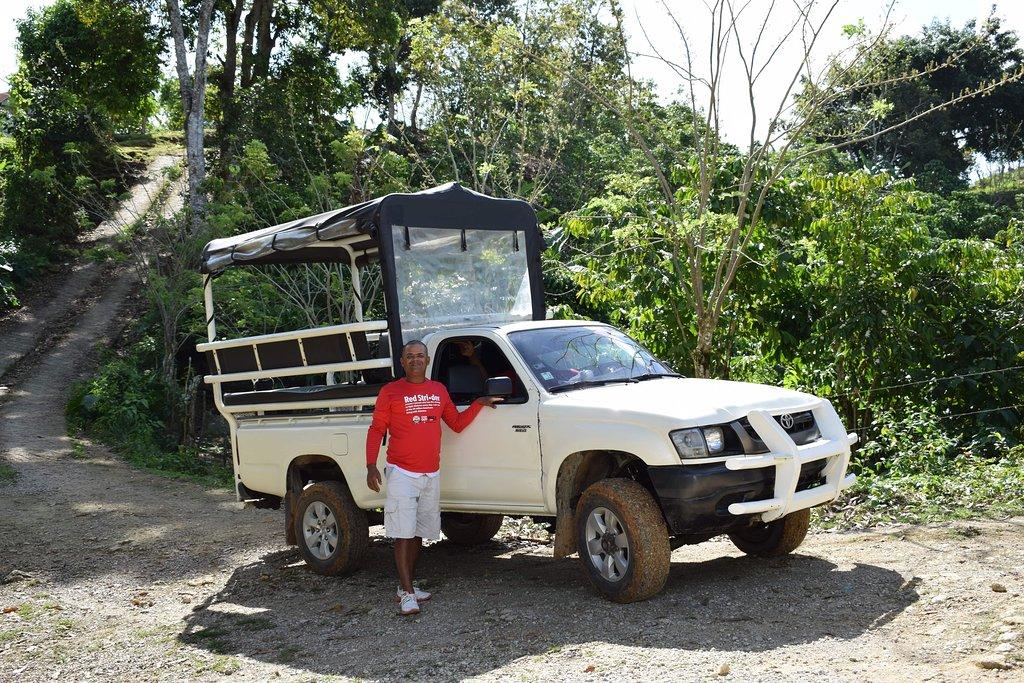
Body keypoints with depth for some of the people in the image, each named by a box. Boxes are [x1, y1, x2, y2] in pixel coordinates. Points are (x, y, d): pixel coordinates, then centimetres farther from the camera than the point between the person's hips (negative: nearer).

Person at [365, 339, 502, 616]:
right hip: (401, 473, -5)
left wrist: (478, 404, 6)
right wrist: (371, 466, -12)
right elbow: (376, 430, -3)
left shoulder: (439, 390, 12)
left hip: (431, 474, 5)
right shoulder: (390, 392, -1)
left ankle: (406, 585, 24)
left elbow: (457, 423, 18)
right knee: (403, 533, -8)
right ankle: (407, 594, -7)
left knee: (418, 532, 12)